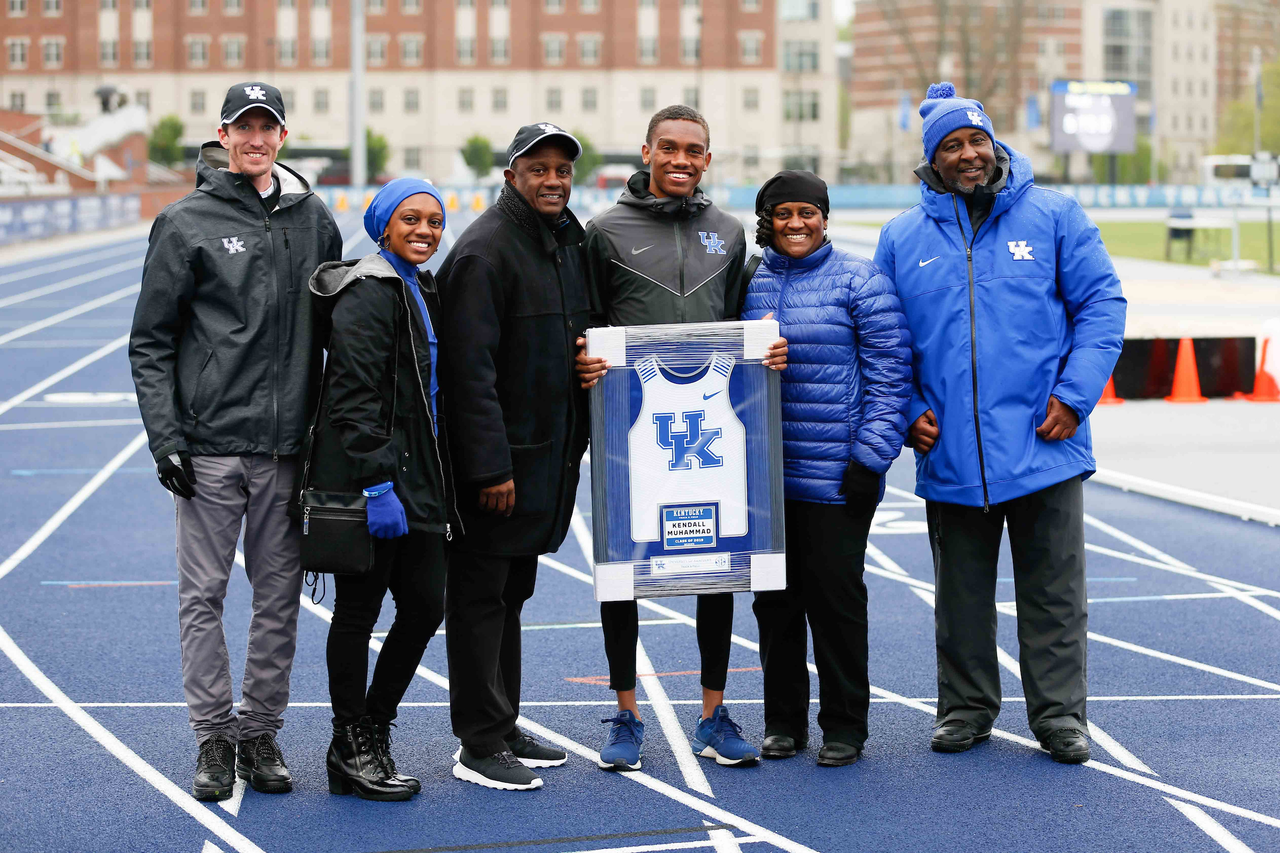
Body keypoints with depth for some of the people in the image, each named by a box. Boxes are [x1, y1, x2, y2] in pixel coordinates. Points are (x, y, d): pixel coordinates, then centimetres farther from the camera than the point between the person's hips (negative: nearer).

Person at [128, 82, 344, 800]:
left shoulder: (315, 221, 10)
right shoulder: (187, 223, 0)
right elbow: (151, 341, 1)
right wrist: (164, 437, -7)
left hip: (288, 445, 3)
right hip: (209, 444, -3)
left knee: (280, 596, 6)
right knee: (204, 594, 0)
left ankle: (261, 734, 15)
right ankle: (214, 737, 8)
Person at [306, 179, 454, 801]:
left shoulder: (422, 289, 16)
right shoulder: (368, 293, -13)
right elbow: (354, 398, -19)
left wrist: (439, 487, 20)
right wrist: (376, 484, -24)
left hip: (417, 480, 9)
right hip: (366, 478, -9)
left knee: (426, 604, 8)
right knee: (359, 609, 2)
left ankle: (372, 726, 23)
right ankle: (352, 747, 13)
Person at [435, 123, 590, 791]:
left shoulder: (569, 240, 12)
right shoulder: (485, 249, -16)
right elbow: (470, 367, -20)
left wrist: (577, 440, 16)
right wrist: (490, 466, -23)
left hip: (549, 453, 9)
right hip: (497, 459, -9)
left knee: (511, 592, 16)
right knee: (480, 597, -1)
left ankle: (503, 728, 26)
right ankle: (480, 745, 4)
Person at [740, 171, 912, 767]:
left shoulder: (861, 283, -1)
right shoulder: (748, 284, 12)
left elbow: (888, 377, -5)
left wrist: (871, 457, -12)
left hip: (836, 477, -4)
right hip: (763, 477, 4)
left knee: (835, 595, 0)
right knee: (774, 598, 9)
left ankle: (844, 724, 10)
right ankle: (783, 720, 19)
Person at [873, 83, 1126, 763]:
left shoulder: (1053, 216, 2)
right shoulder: (902, 238, 7)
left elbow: (1102, 303, 1)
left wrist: (1073, 396, -8)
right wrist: (907, 411, 0)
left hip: (1045, 446, -2)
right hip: (949, 454, 2)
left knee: (1053, 592, 4)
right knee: (960, 593, 11)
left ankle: (1059, 714, 13)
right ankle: (965, 708, 24)